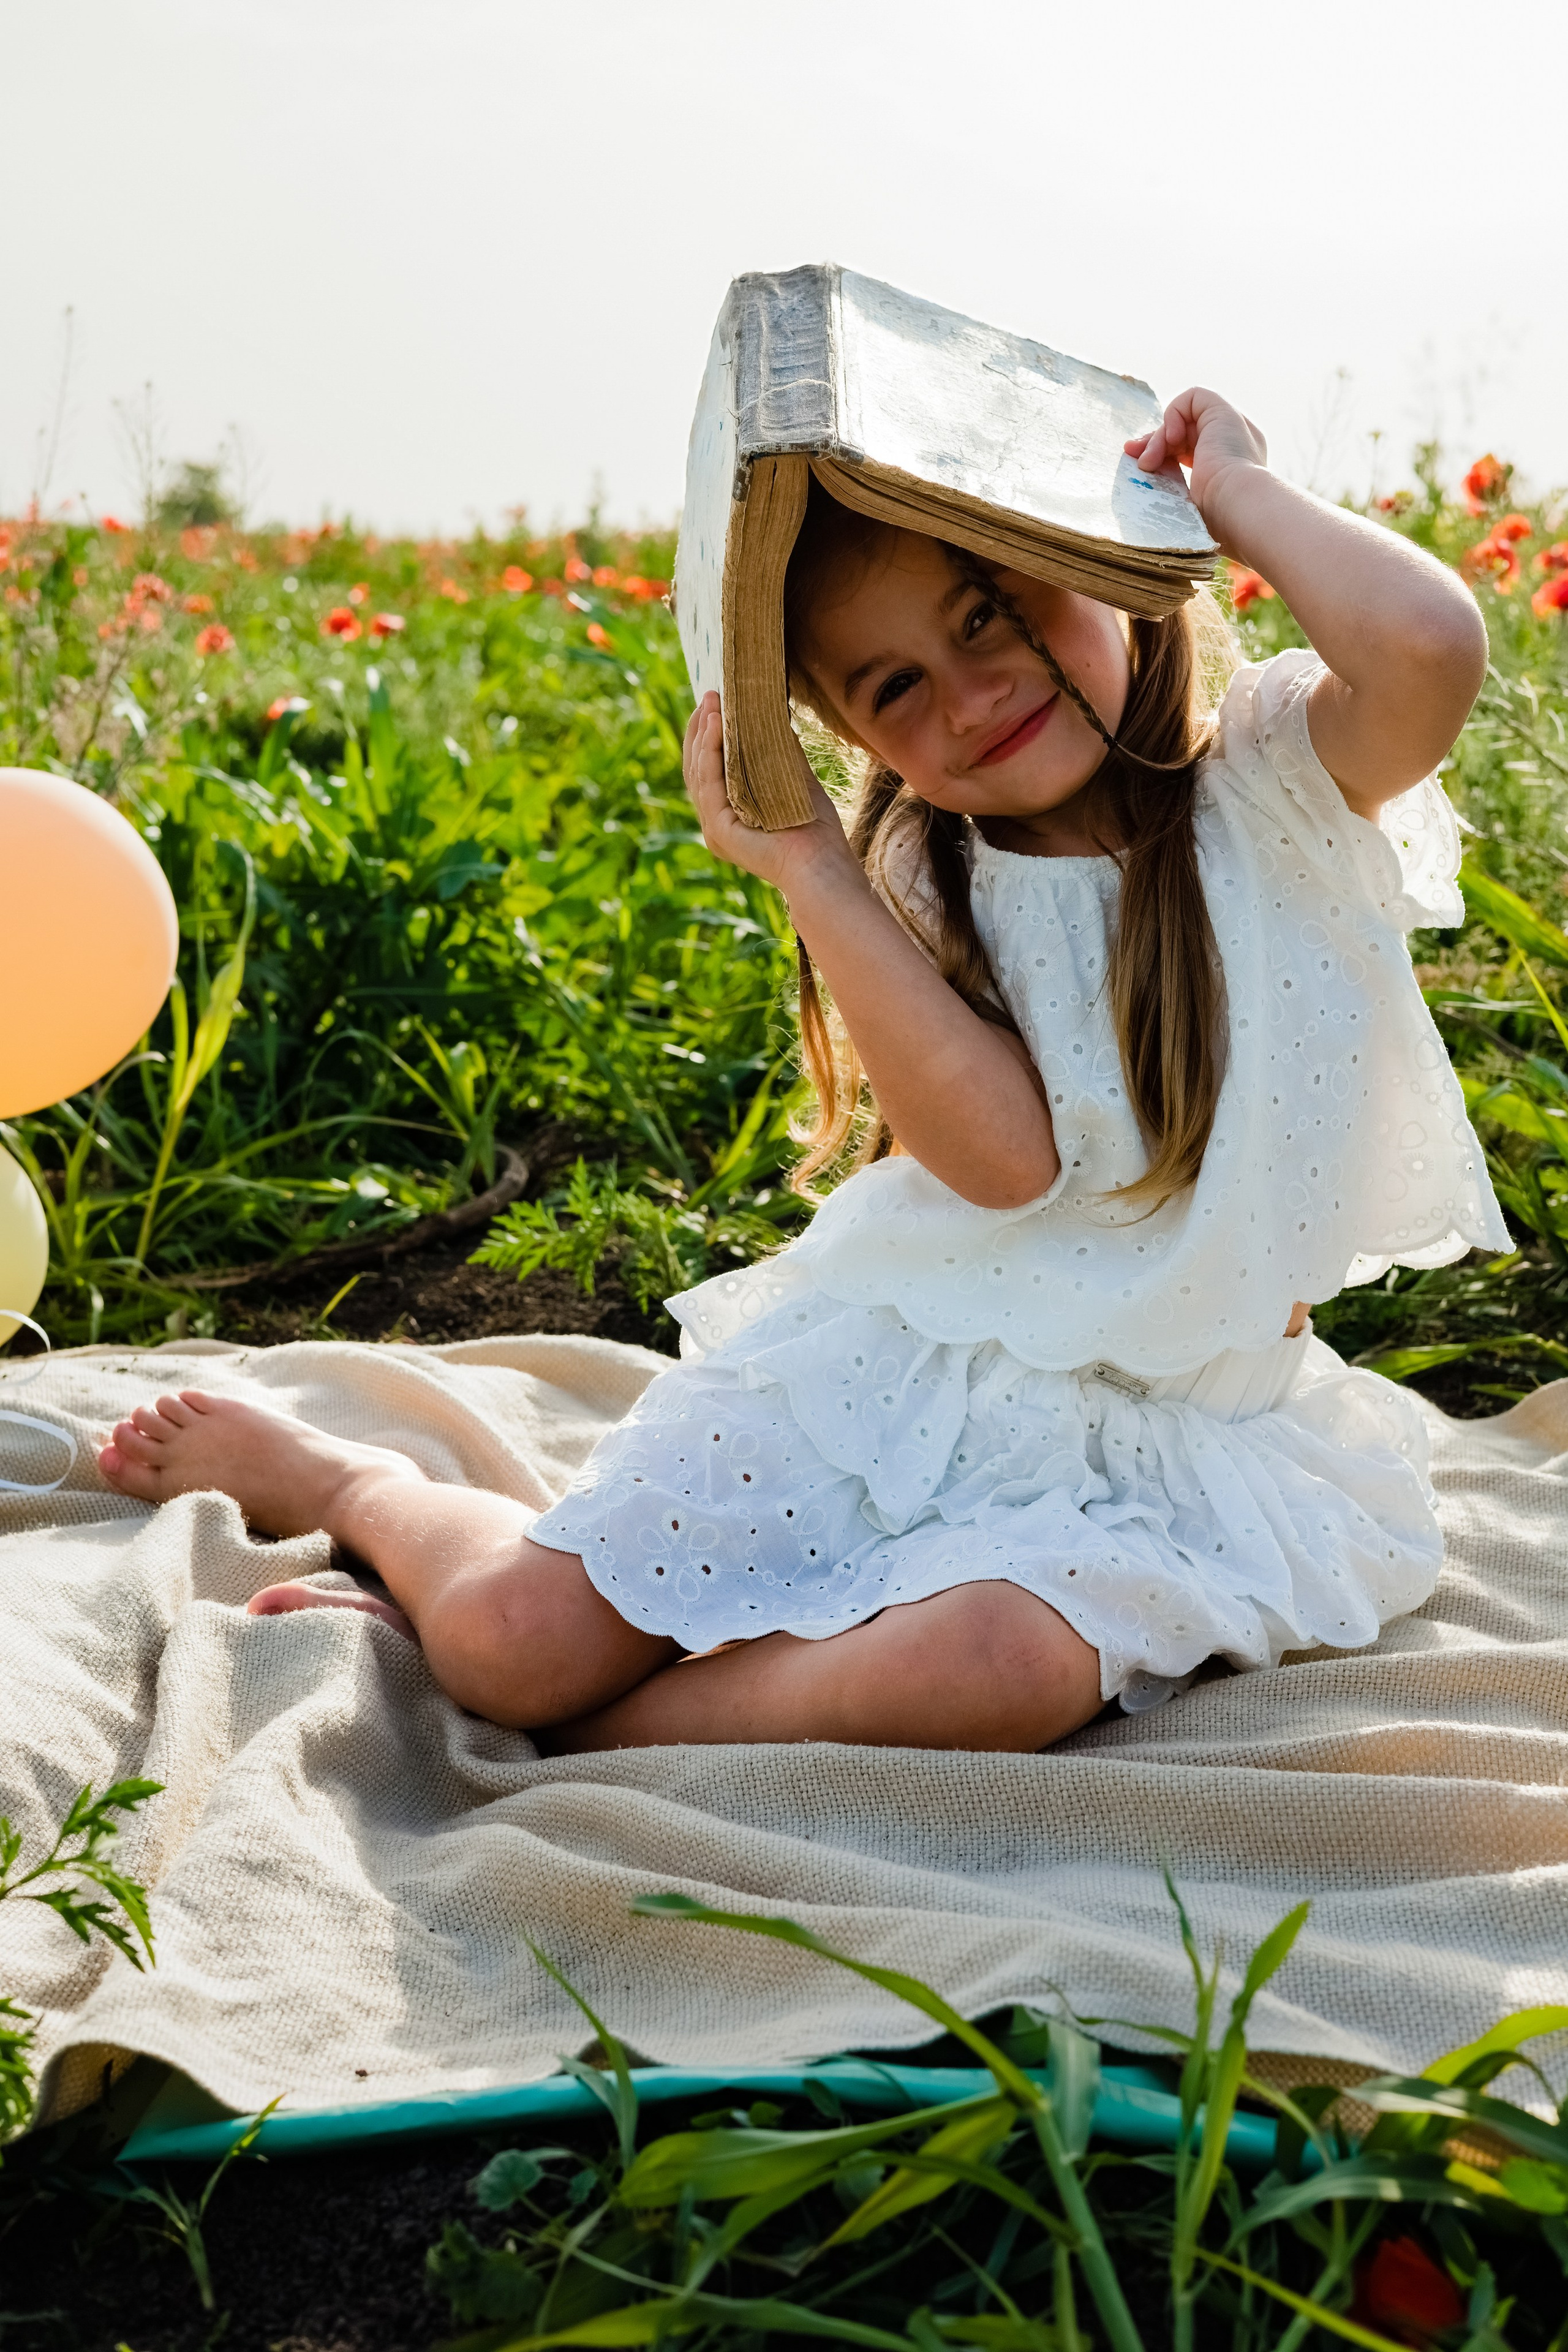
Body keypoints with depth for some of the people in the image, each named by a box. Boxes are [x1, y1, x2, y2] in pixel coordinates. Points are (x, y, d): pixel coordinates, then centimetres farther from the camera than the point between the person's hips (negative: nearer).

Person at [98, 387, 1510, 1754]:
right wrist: (806, 865, -20)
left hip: (1155, 1436, -1)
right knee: (509, 1635, -9)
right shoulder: (924, 884, 0)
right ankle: (352, 1483, 26)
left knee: (1004, 1664, -35)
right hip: (888, 1363, 2)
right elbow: (1003, 1150, -19)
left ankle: (575, 1720, -13)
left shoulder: (1285, 776, -7)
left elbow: (1433, 645, -32)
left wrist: (1239, 490, -16)